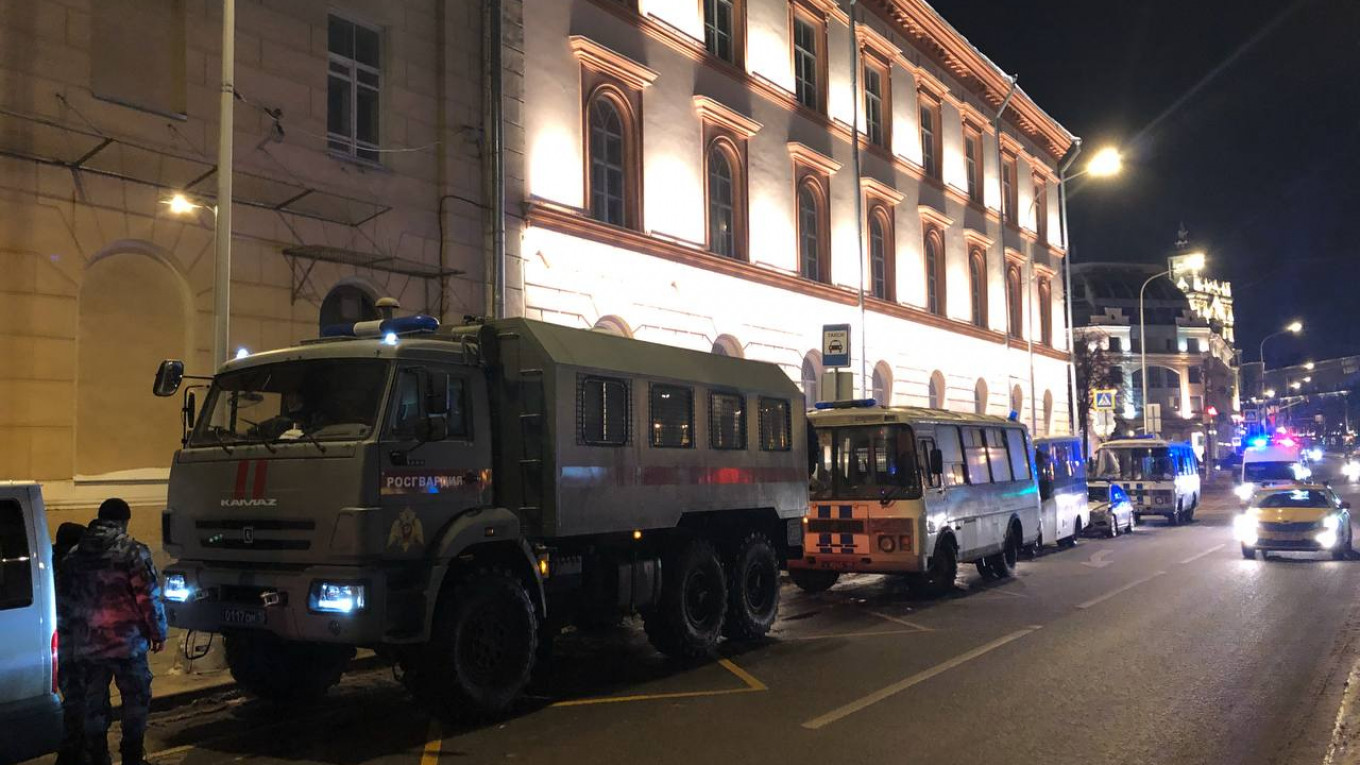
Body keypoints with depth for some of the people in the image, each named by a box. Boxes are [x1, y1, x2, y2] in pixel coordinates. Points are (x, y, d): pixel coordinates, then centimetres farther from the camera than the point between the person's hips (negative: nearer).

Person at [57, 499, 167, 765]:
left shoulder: (74, 556, 7)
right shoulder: (133, 551, -9)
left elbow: (63, 602, 12)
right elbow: (150, 597, -12)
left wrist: (70, 633, 21)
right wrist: (158, 633, -1)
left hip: (86, 646, 4)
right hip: (128, 643, -4)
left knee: (91, 705, 14)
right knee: (136, 701, 10)